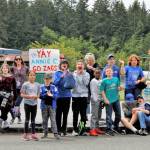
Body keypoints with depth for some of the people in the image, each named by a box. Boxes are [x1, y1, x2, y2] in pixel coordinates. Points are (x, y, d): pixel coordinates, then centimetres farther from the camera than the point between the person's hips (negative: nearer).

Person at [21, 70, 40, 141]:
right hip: (27, 103, -3)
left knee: (33, 119, 7)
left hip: (34, 103, 3)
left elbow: (38, 94, 13)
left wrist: (36, 96, -10)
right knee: (27, 118, 0)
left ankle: (33, 134, 11)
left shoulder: (37, 85, 7)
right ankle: (26, 134, 8)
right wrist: (29, 96, -19)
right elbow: (22, 94, -5)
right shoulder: (25, 84, -5)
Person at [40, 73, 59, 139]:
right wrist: (46, 94, -15)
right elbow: (40, 96, -3)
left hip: (52, 105, -1)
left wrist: (51, 95, -19)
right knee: (45, 120, 7)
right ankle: (45, 133, 17)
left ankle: (55, 133, -8)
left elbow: (56, 95, -2)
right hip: (44, 105, 1)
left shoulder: (53, 87, 5)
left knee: (53, 119, -6)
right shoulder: (42, 87, 4)